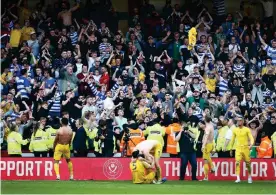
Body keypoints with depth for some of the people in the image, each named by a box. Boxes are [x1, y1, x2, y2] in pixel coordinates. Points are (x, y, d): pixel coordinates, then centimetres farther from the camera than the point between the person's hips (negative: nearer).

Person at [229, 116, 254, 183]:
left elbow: (251, 138, -5)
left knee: (248, 163, 6)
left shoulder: (247, 129, -1)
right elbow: (232, 140, 16)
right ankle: (238, 178, -18)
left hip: (246, 148, -1)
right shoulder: (235, 130, 7)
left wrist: (251, 145, -24)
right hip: (238, 148, 1)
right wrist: (231, 149, 18)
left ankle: (249, 177, 25)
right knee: (237, 163, -14)